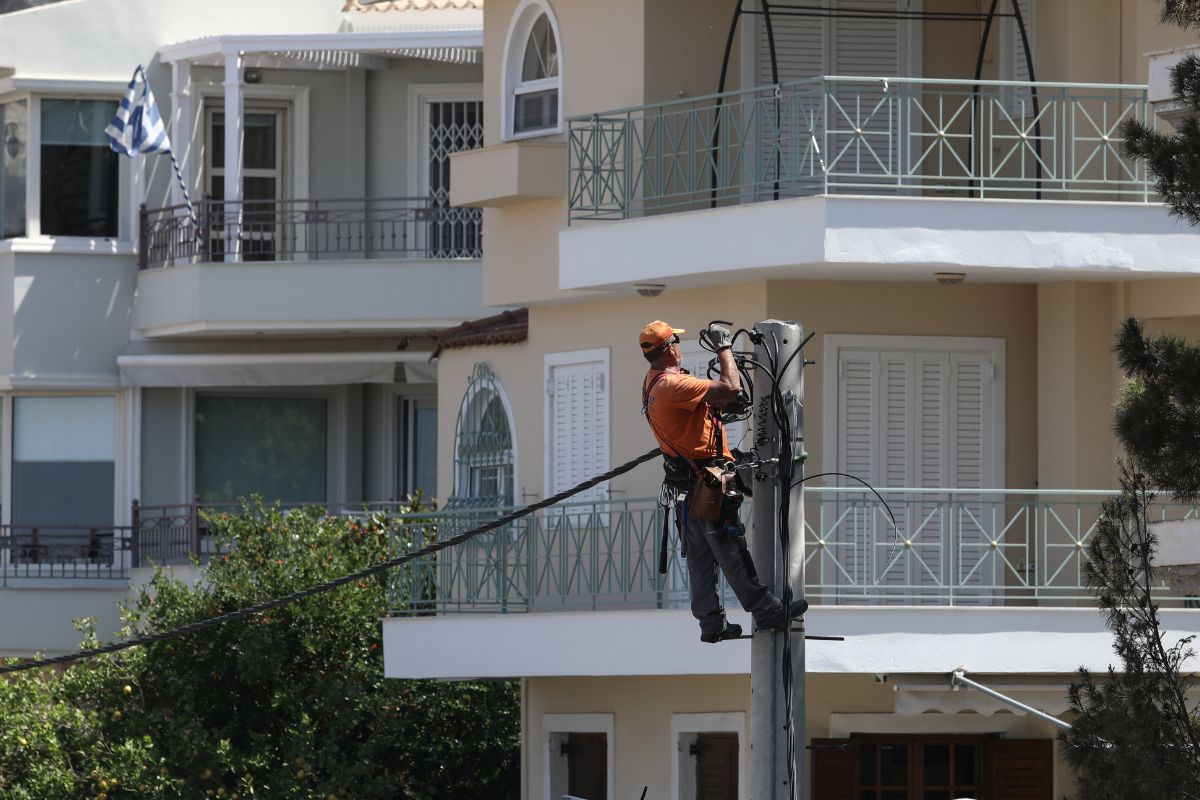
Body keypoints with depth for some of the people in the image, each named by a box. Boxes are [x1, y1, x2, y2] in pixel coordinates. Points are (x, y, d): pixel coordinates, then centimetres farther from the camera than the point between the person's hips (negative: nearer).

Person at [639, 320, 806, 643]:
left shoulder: (652, 383, 9)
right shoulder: (673, 384, -23)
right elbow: (730, 388, -26)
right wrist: (724, 348, -13)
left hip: (686, 479, 10)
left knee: (700, 554, 11)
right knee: (731, 549, -4)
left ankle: (711, 622, 14)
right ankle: (767, 612, 0)